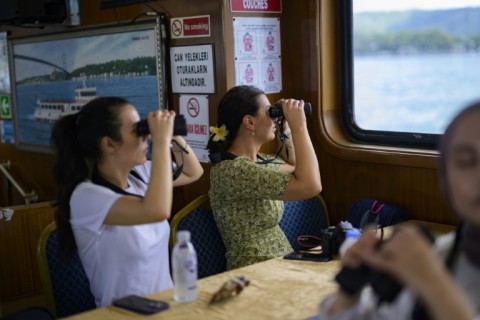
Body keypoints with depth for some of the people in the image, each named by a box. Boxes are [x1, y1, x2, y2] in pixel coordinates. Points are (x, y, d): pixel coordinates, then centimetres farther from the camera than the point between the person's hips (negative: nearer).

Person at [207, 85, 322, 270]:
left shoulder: (256, 159, 6)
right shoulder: (232, 170, -22)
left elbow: (295, 169, 26)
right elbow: (310, 186, -30)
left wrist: (287, 130, 12)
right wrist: (299, 126, -21)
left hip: (278, 265, 9)